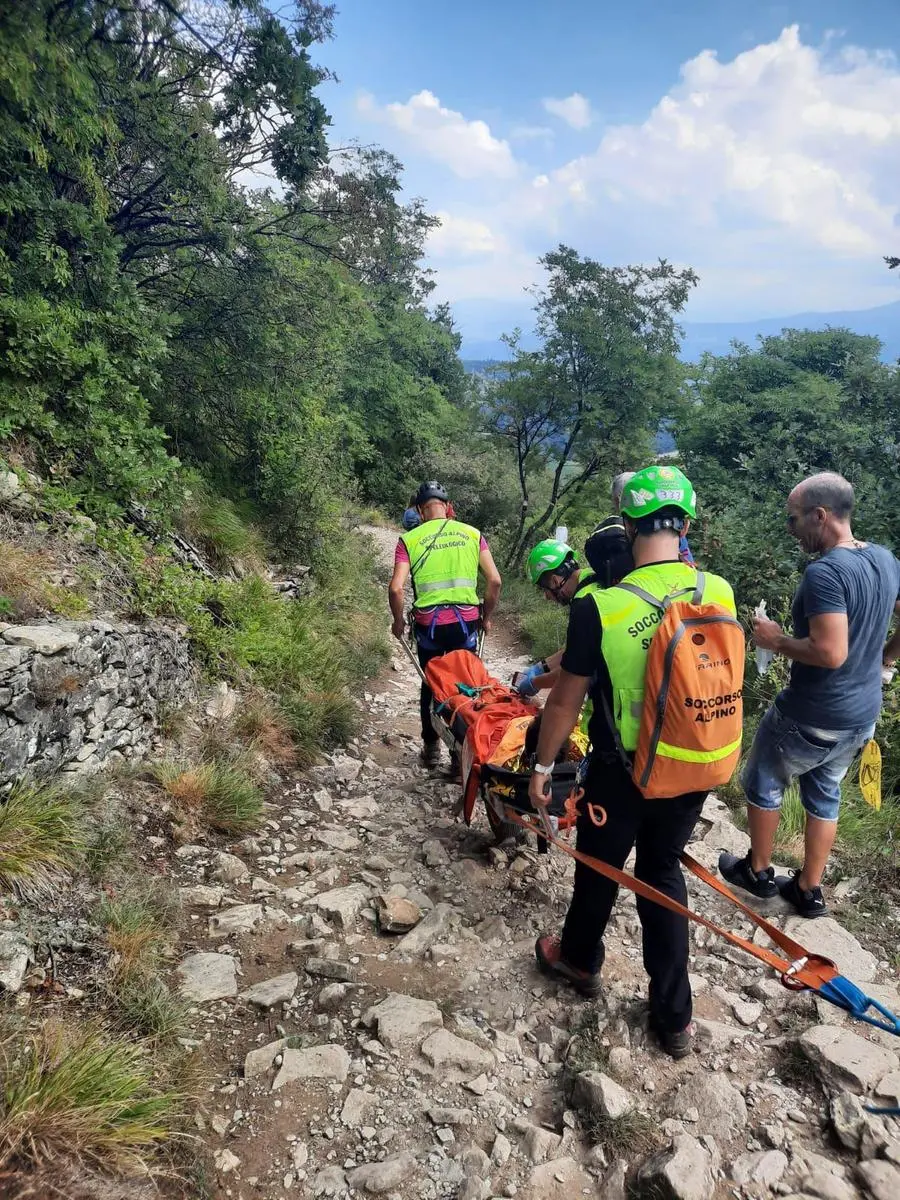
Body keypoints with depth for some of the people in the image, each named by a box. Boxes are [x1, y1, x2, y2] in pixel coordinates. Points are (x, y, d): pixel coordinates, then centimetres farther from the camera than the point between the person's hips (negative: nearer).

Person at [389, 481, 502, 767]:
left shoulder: (410, 539, -2)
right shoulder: (472, 534, 2)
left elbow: (396, 588, -10)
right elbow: (494, 580, -2)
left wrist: (398, 621, 6)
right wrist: (486, 617, 12)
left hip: (429, 624, 0)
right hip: (466, 622, 1)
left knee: (430, 684, 19)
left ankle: (431, 747, 28)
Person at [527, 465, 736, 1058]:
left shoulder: (599, 606, -23)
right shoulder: (721, 594, -10)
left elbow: (566, 701, -14)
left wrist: (543, 766, 0)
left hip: (622, 775, -3)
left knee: (599, 868, 21)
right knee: (663, 871, 22)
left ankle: (580, 960, 48)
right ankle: (674, 1016, 31)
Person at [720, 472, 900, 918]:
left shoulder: (825, 571, -27)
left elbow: (830, 653, -32)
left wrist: (776, 640, -18)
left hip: (811, 717, -8)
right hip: (862, 716, 8)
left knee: (762, 784, 16)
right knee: (824, 794, 22)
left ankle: (758, 871, 33)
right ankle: (809, 890, 33)